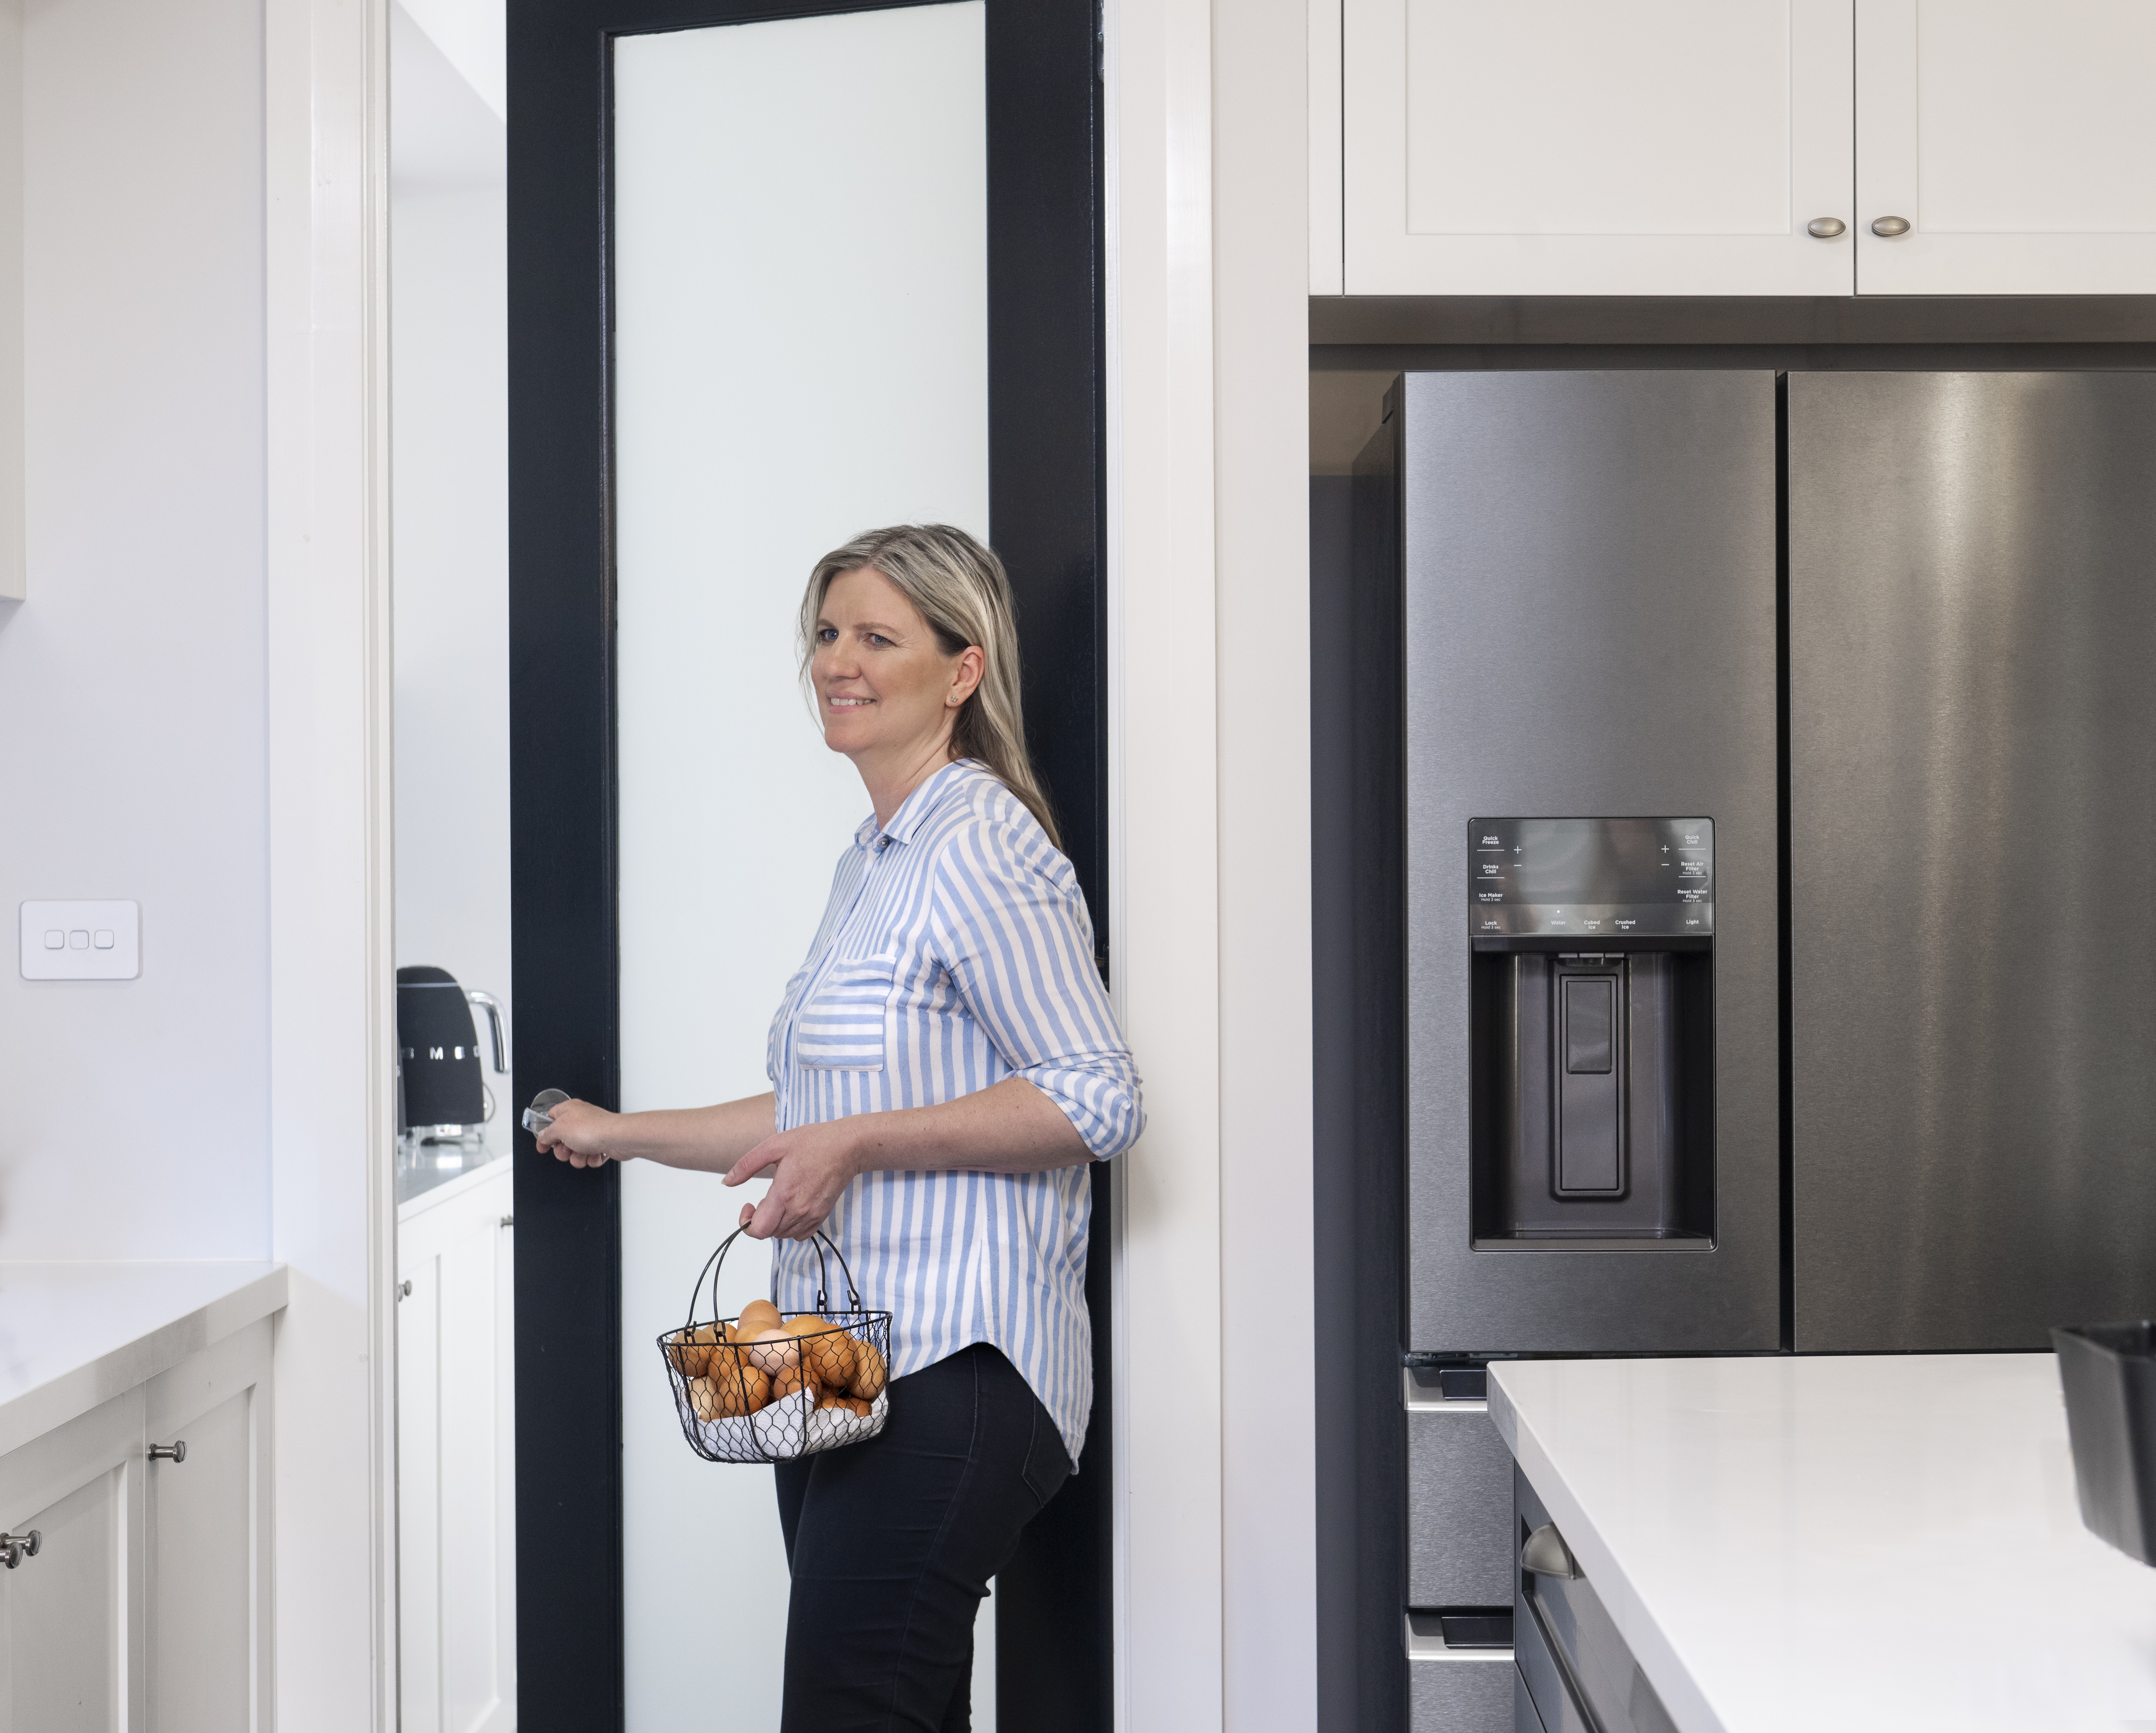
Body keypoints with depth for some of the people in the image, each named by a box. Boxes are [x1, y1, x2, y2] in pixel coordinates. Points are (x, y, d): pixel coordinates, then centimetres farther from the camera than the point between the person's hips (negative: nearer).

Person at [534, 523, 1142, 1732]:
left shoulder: (979, 850, -10)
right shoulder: (878, 857, 21)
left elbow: (1099, 1099, -16)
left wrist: (859, 1147, -20)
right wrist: (628, 1134, 34)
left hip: (948, 1376, -10)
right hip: (849, 1377, 10)